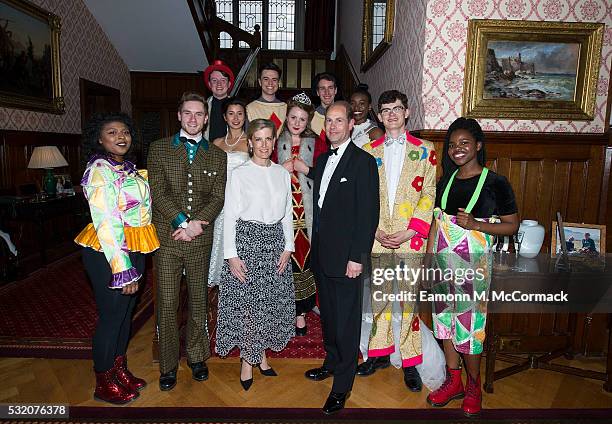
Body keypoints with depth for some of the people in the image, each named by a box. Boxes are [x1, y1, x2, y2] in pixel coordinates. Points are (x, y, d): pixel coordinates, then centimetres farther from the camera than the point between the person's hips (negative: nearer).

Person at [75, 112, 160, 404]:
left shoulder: (129, 168, 10)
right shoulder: (99, 170, -16)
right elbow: (106, 224, -22)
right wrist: (123, 270, -23)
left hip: (133, 249, 8)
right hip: (108, 253, -8)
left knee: (126, 312, 18)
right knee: (110, 316, 5)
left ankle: (120, 370, 36)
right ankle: (104, 384, 25)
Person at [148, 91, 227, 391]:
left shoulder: (217, 155, 9)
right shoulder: (159, 148, 5)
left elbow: (218, 197, 1)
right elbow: (158, 192, -5)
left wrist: (196, 224, -13)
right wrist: (182, 222, -14)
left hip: (200, 241, 1)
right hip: (166, 238, -1)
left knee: (198, 301, 12)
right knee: (166, 304, 4)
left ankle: (196, 357, 30)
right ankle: (168, 365, 21)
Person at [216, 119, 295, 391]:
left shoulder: (282, 173, 8)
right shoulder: (239, 174, -4)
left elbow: (287, 213, 10)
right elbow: (230, 216, -7)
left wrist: (287, 247, 2)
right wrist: (231, 255, -12)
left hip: (275, 241, 4)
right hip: (247, 239, -4)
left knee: (271, 301, 10)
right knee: (246, 302, 1)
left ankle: (261, 355, 28)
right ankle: (247, 362, 18)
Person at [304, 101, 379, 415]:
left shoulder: (363, 162, -10)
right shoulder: (322, 160, 13)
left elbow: (368, 214, -15)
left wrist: (357, 257, -18)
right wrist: (316, 246, 13)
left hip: (346, 257, -7)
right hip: (321, 253, 7)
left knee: (346, 321, 4)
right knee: (328, 314, 21)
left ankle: (342, 385, 19)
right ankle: (332, 362, 41)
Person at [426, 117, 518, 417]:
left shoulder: (495, 183, -7)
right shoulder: (446, 181, 8)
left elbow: (512, 225, -4)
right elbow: (436, 222, 10)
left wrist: (476, 224, -19)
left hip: (474, 263, -5)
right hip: (443, 260, 5)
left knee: (469, 322, 2)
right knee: (445, 318, 12)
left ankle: (473, 385, 26)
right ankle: (453, 381, 30)